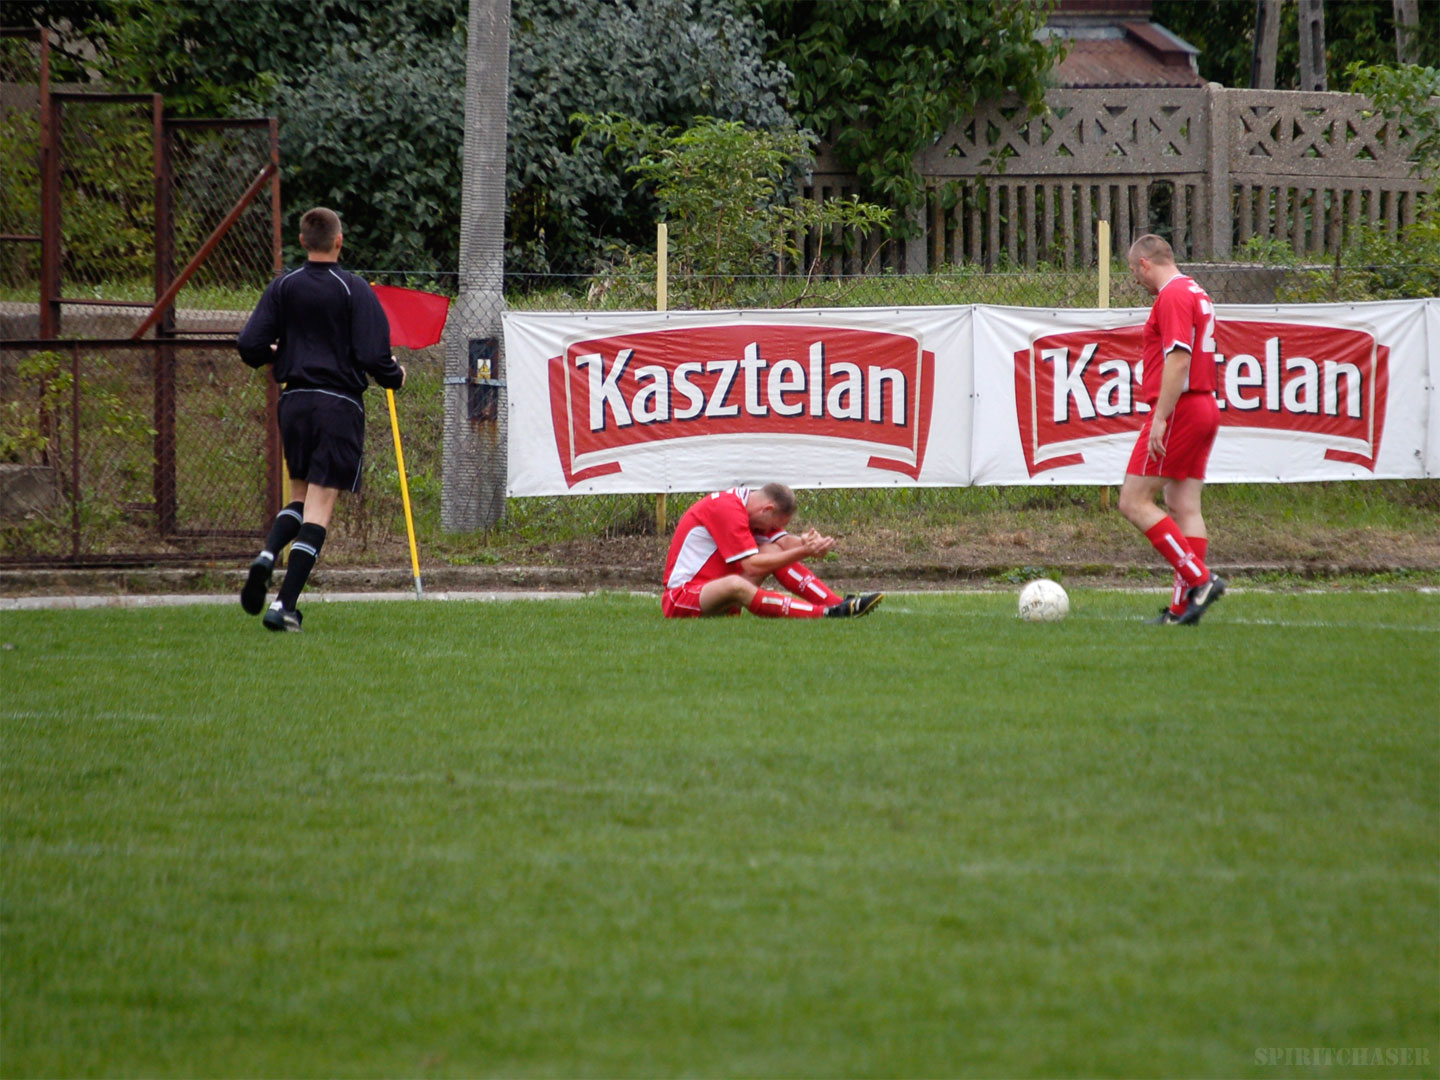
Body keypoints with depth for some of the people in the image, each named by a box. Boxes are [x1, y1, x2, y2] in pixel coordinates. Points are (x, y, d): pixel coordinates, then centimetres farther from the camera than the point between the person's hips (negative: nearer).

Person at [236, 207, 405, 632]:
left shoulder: (282, 288, 2)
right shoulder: (354, 290, -7)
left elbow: (250, 346, -2)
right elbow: (373, 357, -12)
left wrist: (274, 354, 21)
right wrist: (396, 378, 10)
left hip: (294, 401, 4)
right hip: (339, 403, -4)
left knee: (300, 496, 20)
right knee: (319, 505, -3)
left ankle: (267, 555, -10)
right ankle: (284, 605, -12)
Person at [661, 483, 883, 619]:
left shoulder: (749, 503, 10)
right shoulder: (727, 509, -19)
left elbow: (783, 541, 2)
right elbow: (752, 566, -23)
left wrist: (807, 544, -20)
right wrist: (803, 552, -23)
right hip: (680, 597, -9)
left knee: (772, 550, 0)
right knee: (735, 585, -39)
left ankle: (841, 605, -10)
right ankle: (826, 614, -49)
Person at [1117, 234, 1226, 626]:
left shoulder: (1172, 296, -12)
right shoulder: (1196, 294, 19)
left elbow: (1178, 359, -21)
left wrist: (1159, 419, -22)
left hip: (1180, 412, -10)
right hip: (1205, 408, 10)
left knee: (1134, 502, -7)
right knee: (1184, 506, 6)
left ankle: (1198, 578, -14)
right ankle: (1184, 606, 2)